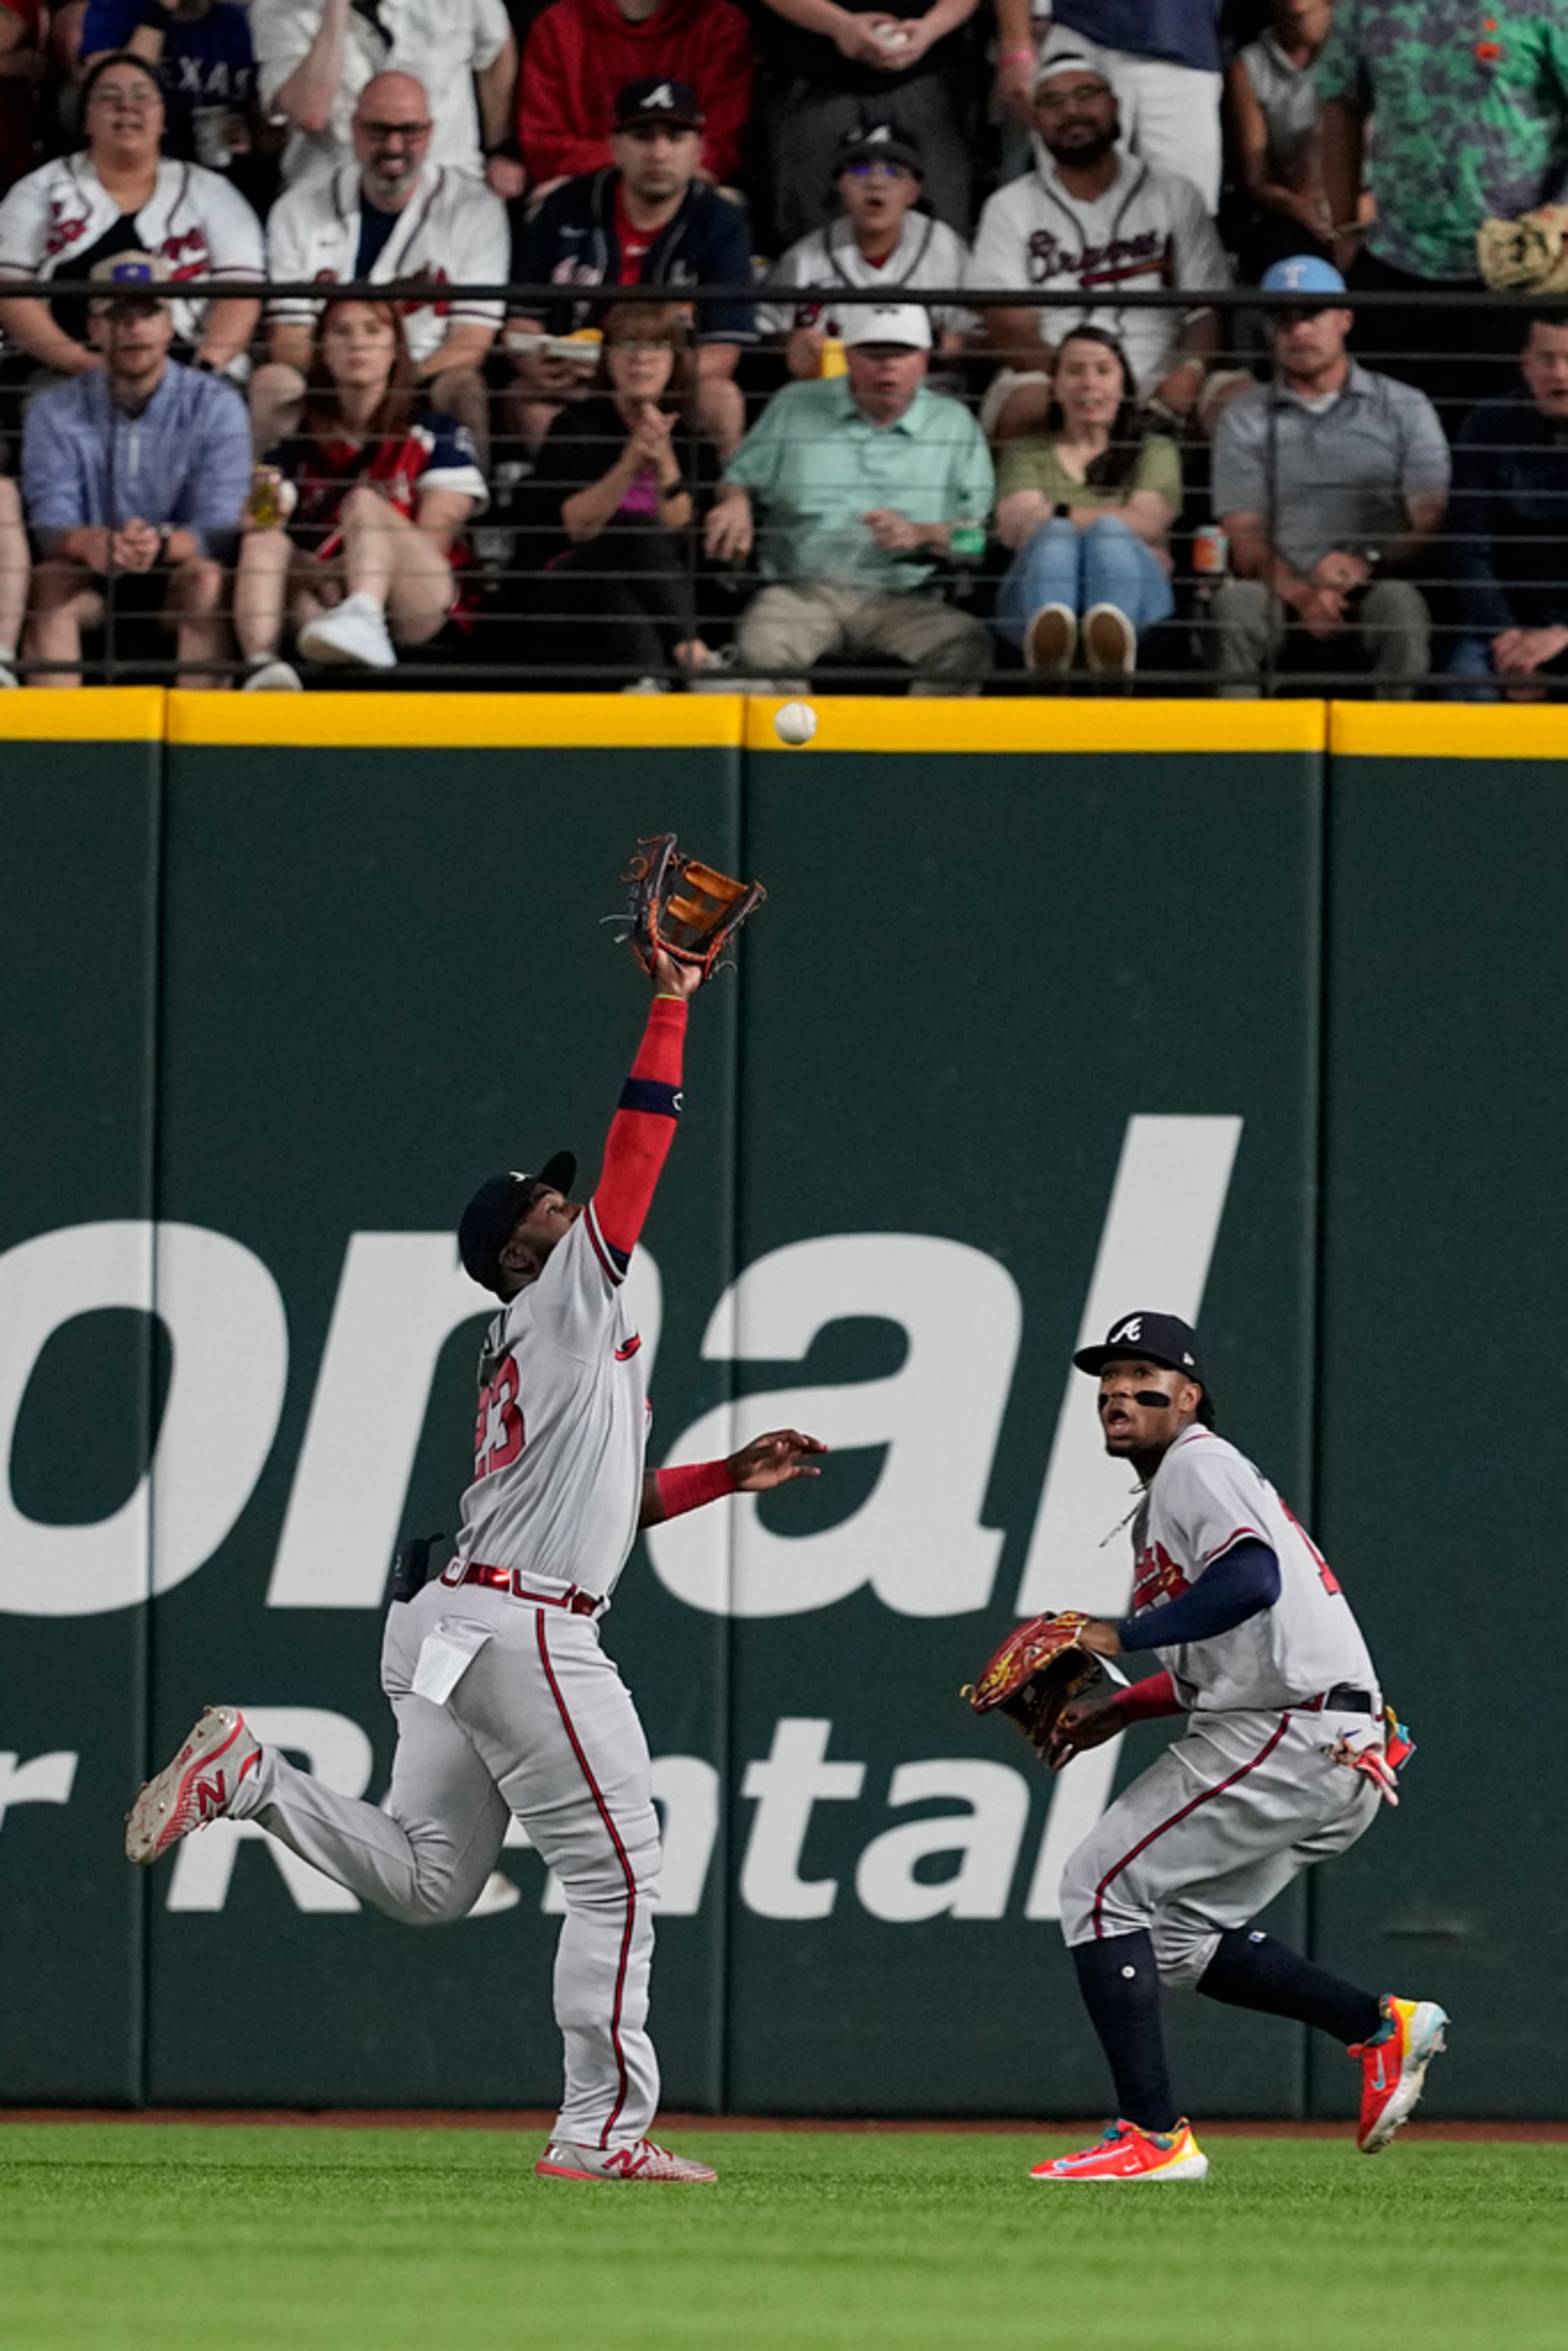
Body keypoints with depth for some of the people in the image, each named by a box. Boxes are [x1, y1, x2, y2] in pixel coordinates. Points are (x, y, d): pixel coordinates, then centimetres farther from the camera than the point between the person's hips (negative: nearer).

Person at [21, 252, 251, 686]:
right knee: (49, 580, -30)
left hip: (176, 575, -1)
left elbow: (219, 527, -12)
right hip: (90, 583, 1)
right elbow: (50, 518, -10)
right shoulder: (55, 411, 3)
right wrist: (89, 543, -37)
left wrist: (163, 545, -36)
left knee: (207, 577, -32)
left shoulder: (216, 406, -1)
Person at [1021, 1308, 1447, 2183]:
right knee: (1180, 1932, 18)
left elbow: (1253, 1581, -25)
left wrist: (1122, 1636, -21)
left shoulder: (1198, 1466, -6)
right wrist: (1121, 1711, 22)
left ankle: (1155, 2136, -14)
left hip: (1293, 1741, -10)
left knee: (1102, 1884, -10)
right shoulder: (1165, 1498, 25)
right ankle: (1381, 2024, 12)